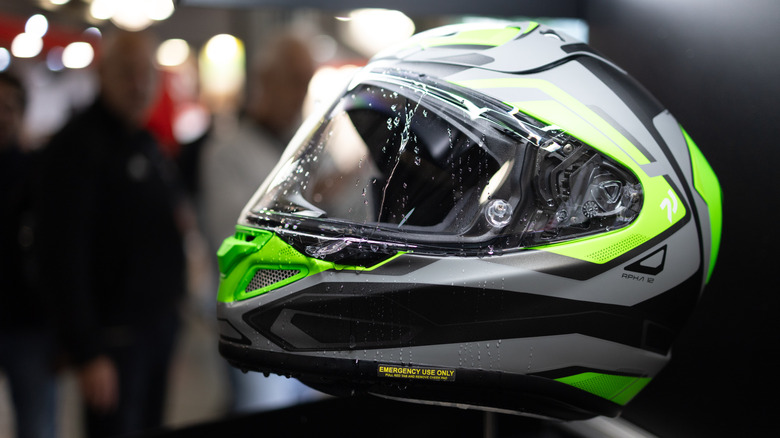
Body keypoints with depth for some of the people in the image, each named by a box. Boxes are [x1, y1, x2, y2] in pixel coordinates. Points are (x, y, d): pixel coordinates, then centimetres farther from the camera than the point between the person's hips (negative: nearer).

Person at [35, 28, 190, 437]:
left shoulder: (147, 142, 14)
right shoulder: (77, 145, -13)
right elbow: (65, 255, -20)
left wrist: (181, 215, 4)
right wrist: (87, 352, -24)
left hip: (161, 322, 8)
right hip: (114, 330, -8)